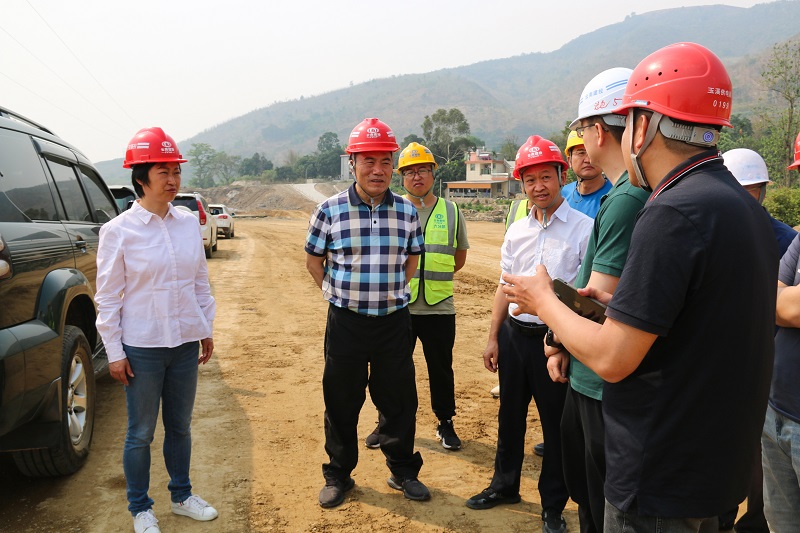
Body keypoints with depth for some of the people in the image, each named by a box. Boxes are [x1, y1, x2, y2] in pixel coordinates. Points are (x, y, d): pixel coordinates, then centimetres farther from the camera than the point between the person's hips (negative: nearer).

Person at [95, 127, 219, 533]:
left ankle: (182, 496, 35)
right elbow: (108, 297, -7)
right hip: (142, 347, -4)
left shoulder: (189, 223, 2)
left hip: (185, 344, 4)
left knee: (180, 426, 17)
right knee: (141, 433, 9)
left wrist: (206, 330, 11)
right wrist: (114, 352, -7)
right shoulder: (118, 231, -10)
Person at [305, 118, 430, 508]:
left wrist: (393, 293, 7)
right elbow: (313, 260, 7)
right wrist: (338, 296, 2)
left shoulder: (407, 211, 2)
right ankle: (338, 475, 28)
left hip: (395, 320, 2)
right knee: (341, 403, 10)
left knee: (399, 401, 12)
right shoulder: (329, 210, -5)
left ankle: (403, 471, 30)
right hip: (346, 322, -2)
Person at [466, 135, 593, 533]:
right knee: (510, 414, 18)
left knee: (557, 423, 8)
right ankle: (505, 485, 38)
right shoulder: (516, 231, 8)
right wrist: (493, 337, 11)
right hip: (514, 333, 5)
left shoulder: (583, 228, -9)